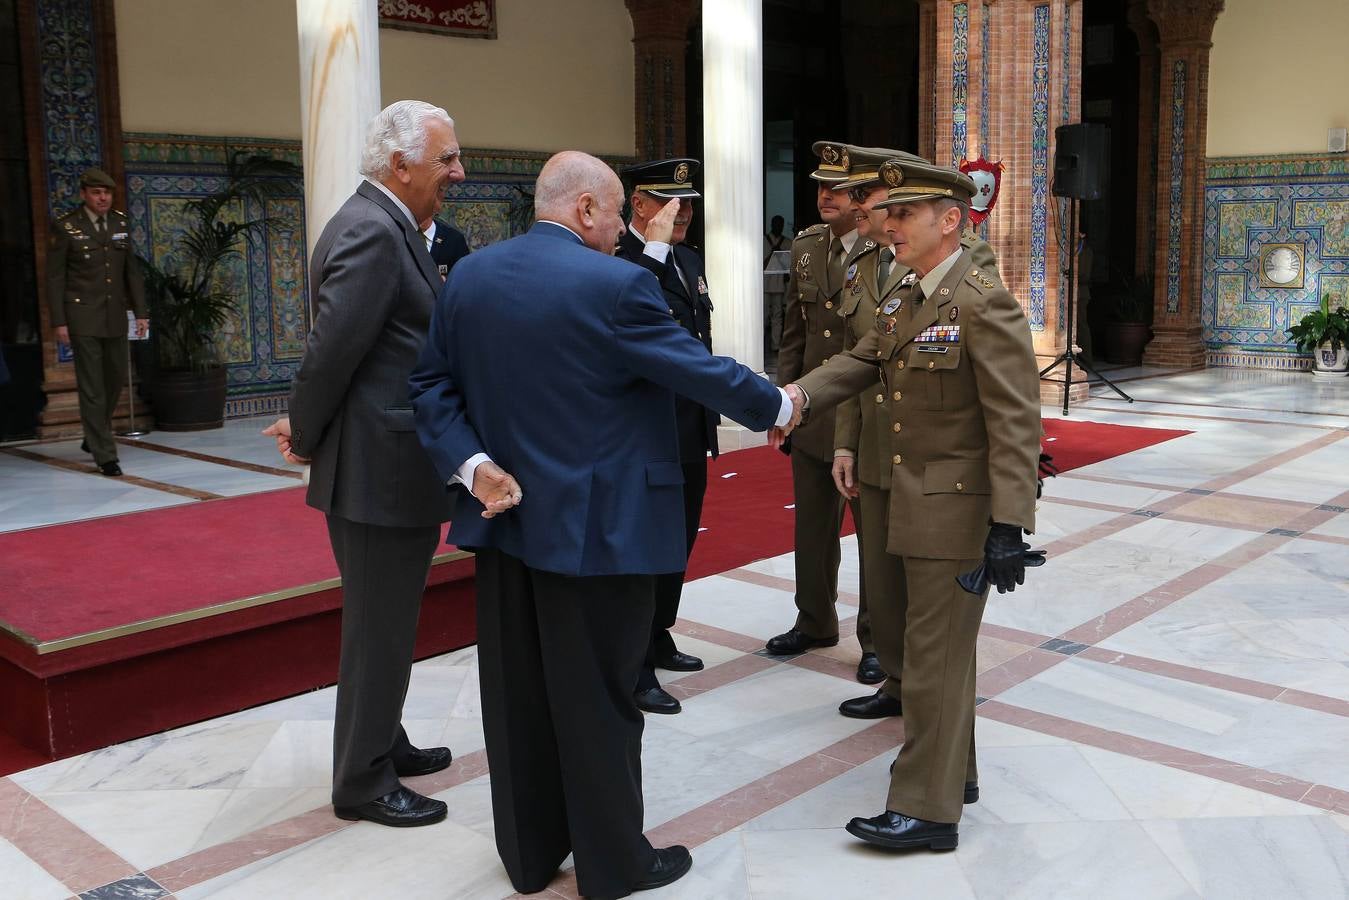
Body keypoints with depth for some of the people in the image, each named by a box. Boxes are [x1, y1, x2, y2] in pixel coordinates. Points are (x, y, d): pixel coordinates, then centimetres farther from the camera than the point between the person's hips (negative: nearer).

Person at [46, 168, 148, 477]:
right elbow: (54, 277, -4)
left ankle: (93, 436, 35)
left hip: (115, 316, 5)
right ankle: (105, 455, 0)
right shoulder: (66, 227, -5)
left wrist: (141, 311, 6)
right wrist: (59, 321, -9)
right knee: (92, 387, -4)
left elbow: (132, 270, 12)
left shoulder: (121, 223, 8)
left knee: (116, 380, 14)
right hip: (83, 317, -5)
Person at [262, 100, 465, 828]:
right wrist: (306, 435, -8)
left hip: (385, 465, 10)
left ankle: (381, 745, 37)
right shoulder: (372, 232, -19)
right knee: (379, 629, 2)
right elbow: (332, 349, -22)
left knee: (381, 622, 21)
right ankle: (362, 782, 17)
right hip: (380, 470, -10)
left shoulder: (382, 225, 13)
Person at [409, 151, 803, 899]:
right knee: (597, 698, 6)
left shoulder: (468, 276, 5)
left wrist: (472, 466, -4)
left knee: (517, 693, 14)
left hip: (506, 516, 6)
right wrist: (778, 406, 6)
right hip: (594, 525, -6)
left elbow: (431, 386, 4)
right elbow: (702, 371, -10)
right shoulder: (615, 284, -16)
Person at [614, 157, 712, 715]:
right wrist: (654, 246, -31)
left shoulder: (688, 259, 13)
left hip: (691, 432, 9)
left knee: (679, 542, 19)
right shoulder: (618, 261, -15)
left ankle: (658, 641, 35)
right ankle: (634, 668, 11)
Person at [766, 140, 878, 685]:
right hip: (812, 414, 6)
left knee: (876, 532, 7)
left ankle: (877, 639, 22)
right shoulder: (806, 247, 7)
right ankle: (814, 622, 36)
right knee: (813, 526, 17)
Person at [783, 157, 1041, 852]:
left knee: (934, 657, -1)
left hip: (959, 509, -9)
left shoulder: (983, 304, -18)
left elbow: (1015, 422, -21)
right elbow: (858, 363, 9)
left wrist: (1008, 527, -25)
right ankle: (954, 769, 37)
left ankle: (926, 809, 11)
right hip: (916, 506, 9)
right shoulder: (903, 299, 11)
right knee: (936, 643, 20)